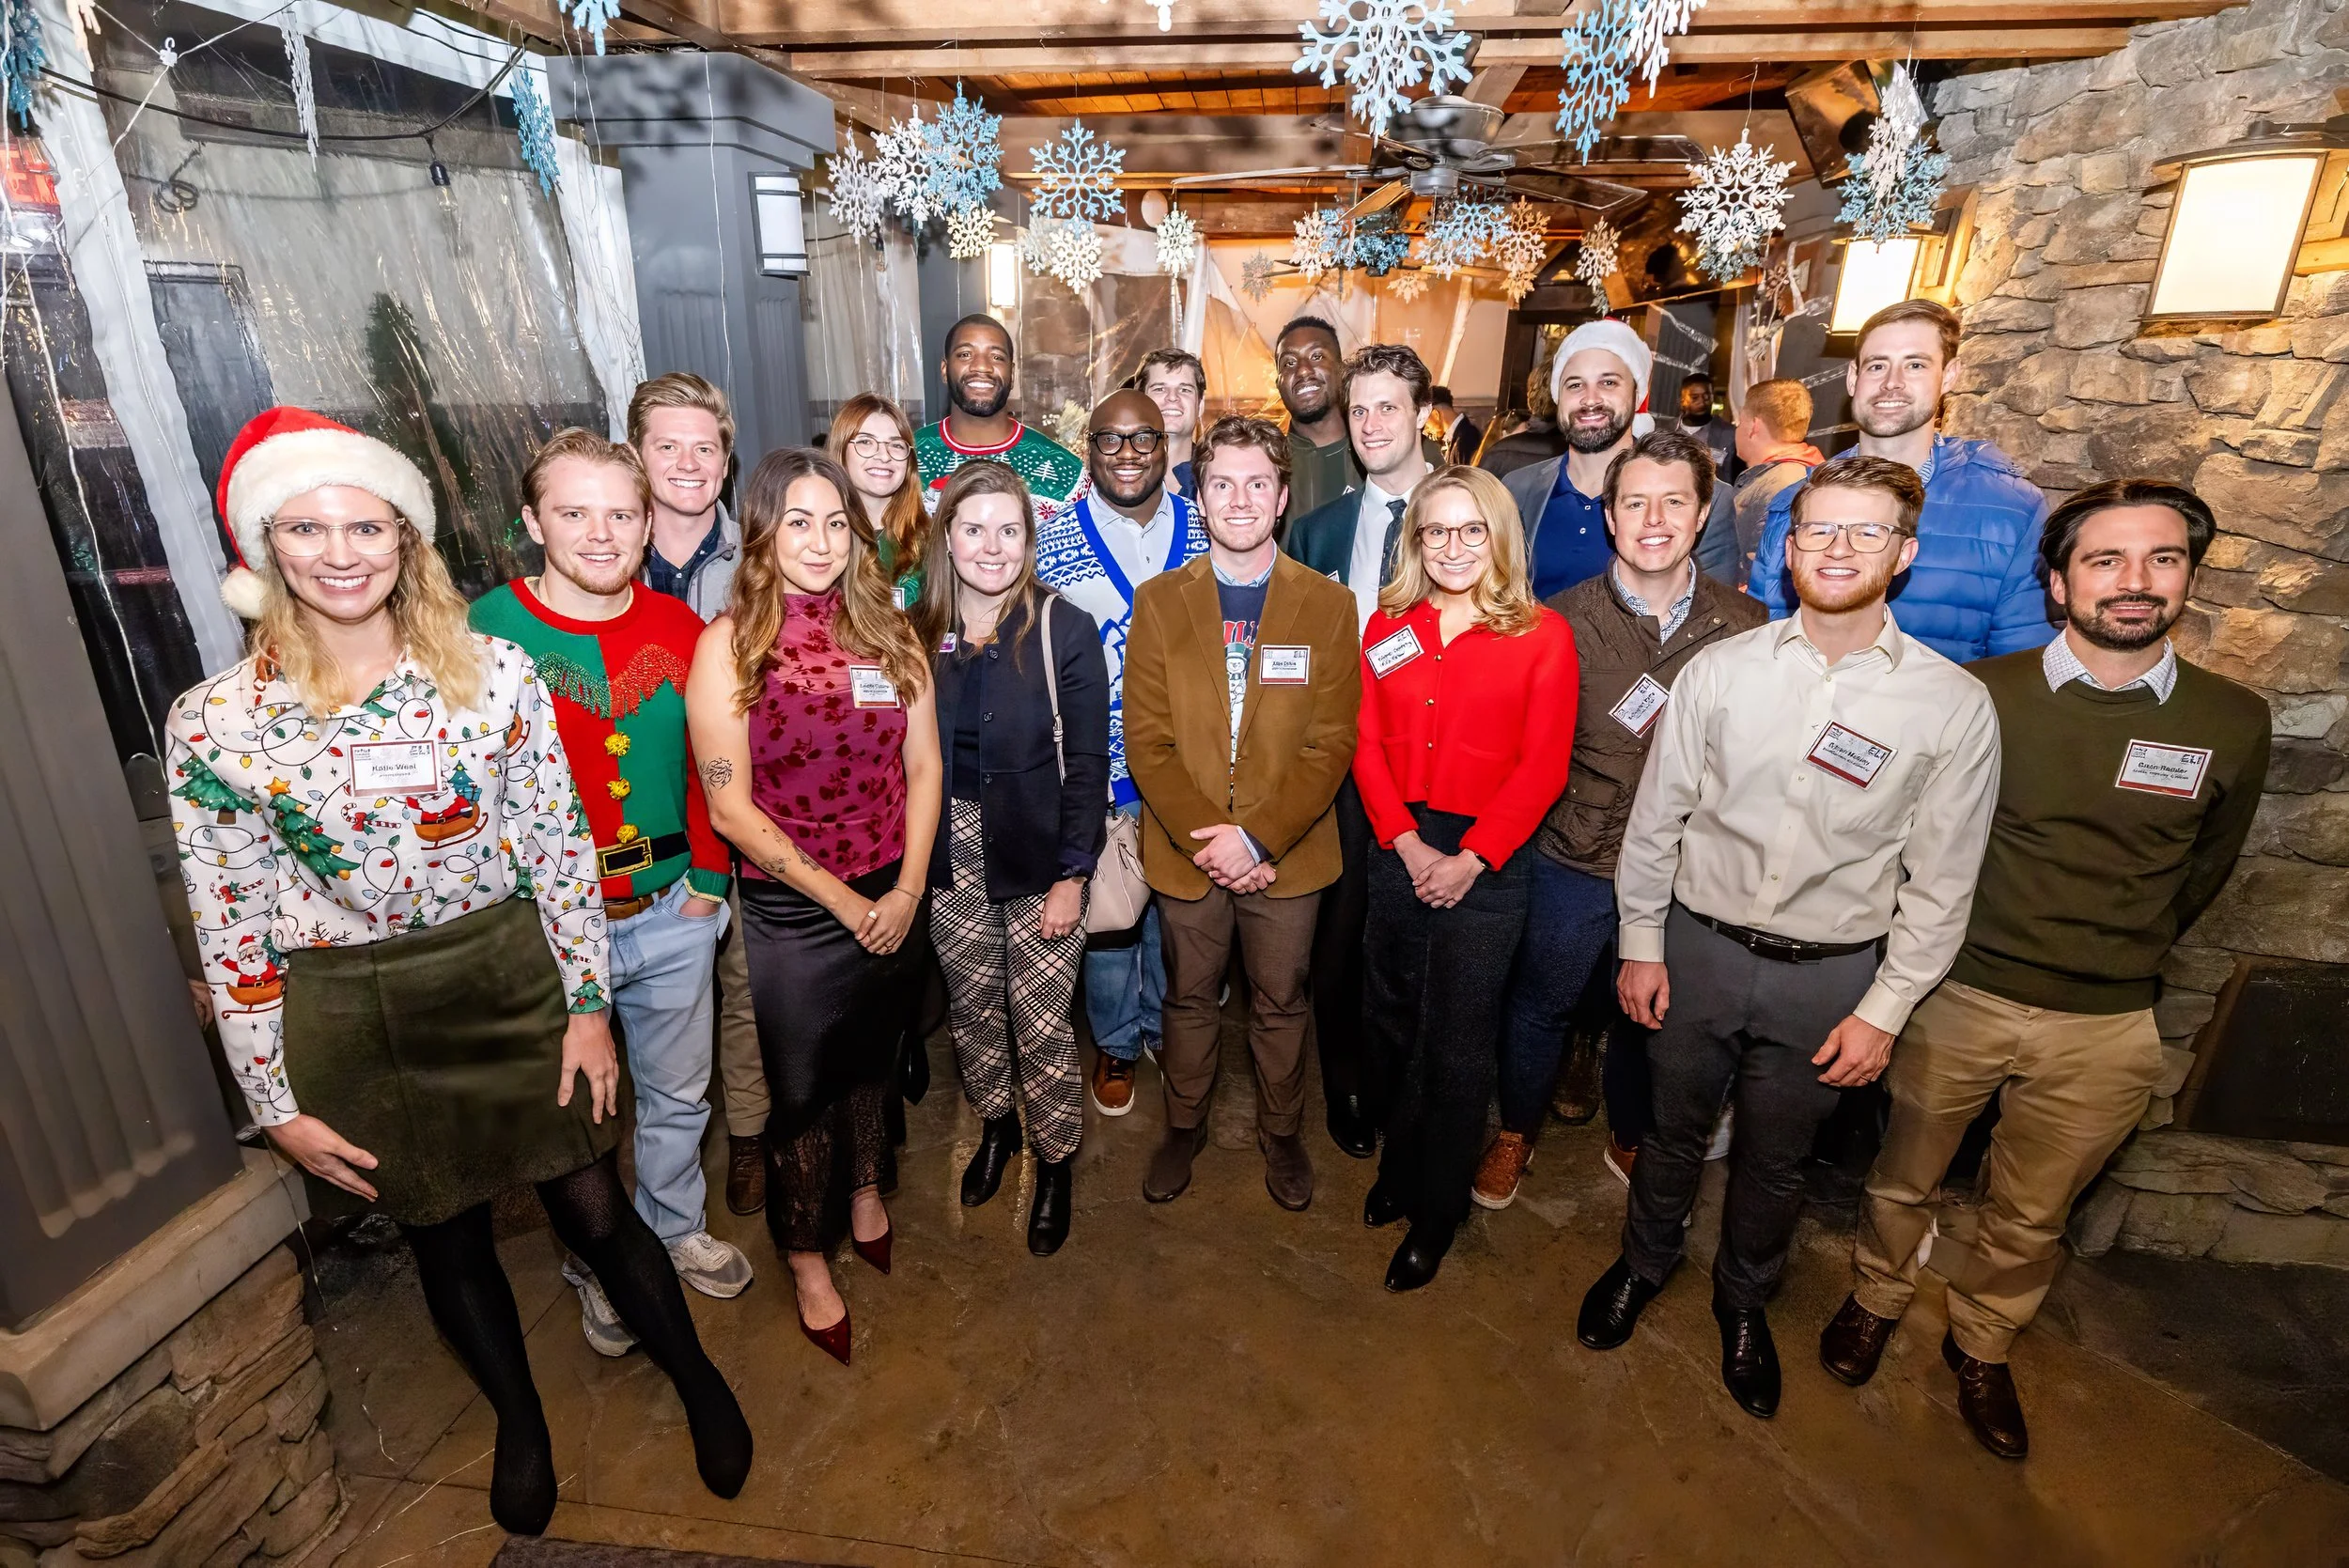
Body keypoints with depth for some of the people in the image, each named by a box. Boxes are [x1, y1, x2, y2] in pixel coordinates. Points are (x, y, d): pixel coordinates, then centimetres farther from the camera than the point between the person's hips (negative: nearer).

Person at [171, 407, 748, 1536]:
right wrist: (278, 1106, -1)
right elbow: (229, 928, -3)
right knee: (444, 1236, 20)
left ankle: (700, 1381, 37)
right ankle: (521, 1422, 47)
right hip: (353, 1021, 1)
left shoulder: (493, 672, -8)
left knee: (592, 1208, 9)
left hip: (513, 983, -1)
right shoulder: (214, 722, -8)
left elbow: (559, 846, -4)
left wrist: (588, 1004, -4)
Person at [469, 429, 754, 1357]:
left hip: (674, 915, 3)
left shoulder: (677, 628, 0)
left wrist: (708, 878, 3)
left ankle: (675, 1230, 45)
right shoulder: (488, 630, -11)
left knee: (678, 1094, 20)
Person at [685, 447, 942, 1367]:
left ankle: (866, 1197, 50)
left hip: (891, 901, 4)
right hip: (790, 912, -3)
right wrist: (844, 902, -14)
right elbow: (730, 807, -14)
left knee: (871, 1059, 22)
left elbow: (923, 767, 1)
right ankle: (808, 1262, 37)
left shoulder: (888, 631, -1)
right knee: (802, 1086, 13)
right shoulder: (730, 644, -13)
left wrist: (907, 889, -8)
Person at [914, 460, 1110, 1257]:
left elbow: (1087, 764, -10)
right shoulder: (917, 632, 0)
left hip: (1037, 858, -3)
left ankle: (1055, 1163, 27)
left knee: (1042, 1024, 3)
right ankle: (995, 1123, 43)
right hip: (950, 859, 4)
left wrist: (1071, 875, -13)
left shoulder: (1064, 630, -10)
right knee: (971, 1008, 17)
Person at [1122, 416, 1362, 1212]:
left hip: (1286, 854, 0)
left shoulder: (1328, 604, -3)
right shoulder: (1159, 601, -1)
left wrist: (1258, 838, -17)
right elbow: (1145, 740, -6)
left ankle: (1280, 1132, 40)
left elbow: (1332, 743, -9)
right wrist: (1203, 836, -15)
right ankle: (1184, 1125, 42)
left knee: (1281, 1003, 17)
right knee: (1189, 998, 18)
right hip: (1185, 850, 1)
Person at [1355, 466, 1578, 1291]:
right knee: (1394, 1025, 15)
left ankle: (1436, 1211, 28)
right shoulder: (1388, 627, 6)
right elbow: (1368, 744, 3)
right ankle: (1401, 1169, 39)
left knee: (1457, 1046, 7)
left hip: (1485, 861, -3)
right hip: (1399, 849, 3)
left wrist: (1469, 859, -13)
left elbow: (1542, 767, -7)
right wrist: (1406, 841, -9)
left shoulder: (1541, 635, -4)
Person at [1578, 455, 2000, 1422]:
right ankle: (1644, 1263, 48)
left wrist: (1884, 1009, -4)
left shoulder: (1954, 705, -9)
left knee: (1775, 1160, 19)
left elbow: (1941, 880, -4)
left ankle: (1743, 1299, 48)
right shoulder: (1721, 670, -8)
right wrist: (1640, 943, 0)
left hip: (1829, 973, 0)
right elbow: (1656, 816, -1)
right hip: (1698, 947, 0)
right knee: (1674, 1131, 20)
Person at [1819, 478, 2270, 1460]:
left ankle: (1982, 1347, 45)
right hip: (1957, 998, -1)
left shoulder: (2233, 723, -5)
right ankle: (1877, 1299, 45)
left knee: (2030, 1218, 20)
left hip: (2105, 1030, 2)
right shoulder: (1983, 695, -11)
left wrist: (2119, 959, 14)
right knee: (1904, 1178, 18)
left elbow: (2201, 873, 10)